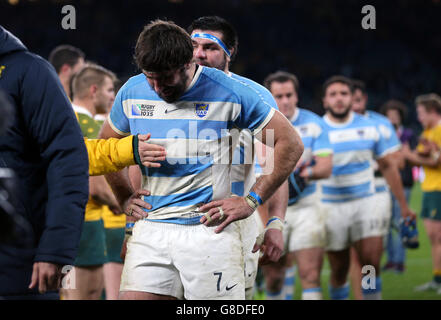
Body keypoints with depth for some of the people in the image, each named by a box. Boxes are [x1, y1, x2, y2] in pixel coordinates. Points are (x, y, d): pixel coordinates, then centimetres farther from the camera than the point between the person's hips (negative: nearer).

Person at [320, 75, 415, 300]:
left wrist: (403, 205, 12)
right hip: (332, 207, -1)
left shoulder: (369, 128, 4)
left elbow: (387, 166, 12)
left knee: (371, 262, -13)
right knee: (339, 271, 3)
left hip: (365, 204, 1)